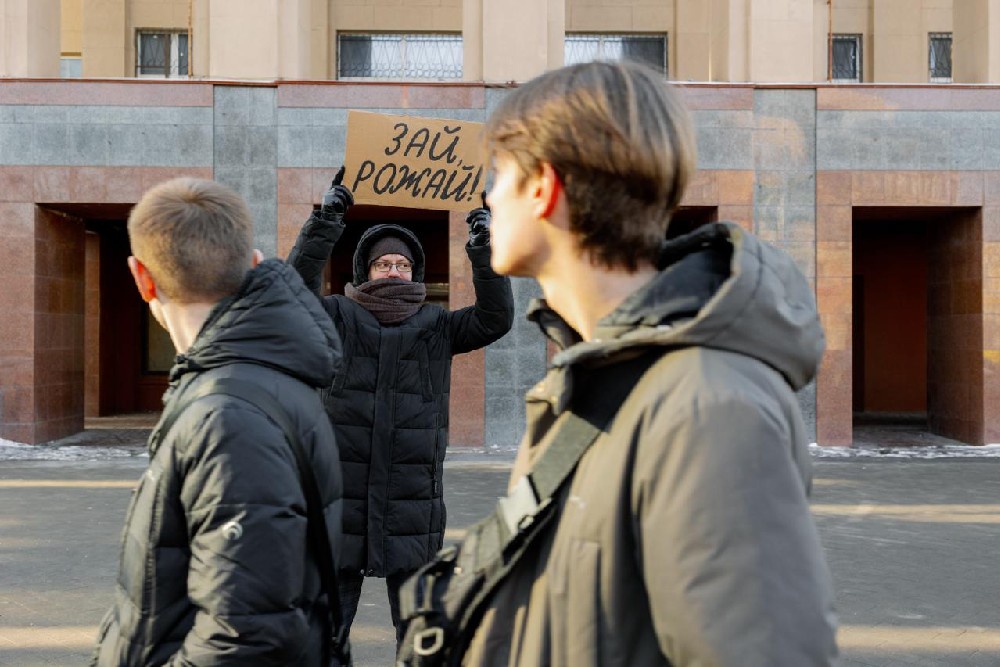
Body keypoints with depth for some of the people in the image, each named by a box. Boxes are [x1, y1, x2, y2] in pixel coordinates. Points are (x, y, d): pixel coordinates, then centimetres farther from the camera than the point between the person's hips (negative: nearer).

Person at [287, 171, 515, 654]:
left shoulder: (436, 326, 8)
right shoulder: (339, 317, 3)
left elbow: (495, 317, -4)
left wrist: (484, 251, -15)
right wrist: (326, 222, -20)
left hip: (413, 501, 1)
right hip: (342, 496, -1)